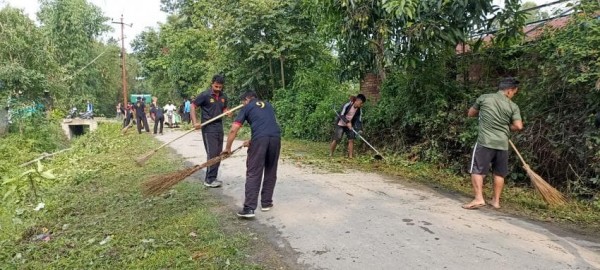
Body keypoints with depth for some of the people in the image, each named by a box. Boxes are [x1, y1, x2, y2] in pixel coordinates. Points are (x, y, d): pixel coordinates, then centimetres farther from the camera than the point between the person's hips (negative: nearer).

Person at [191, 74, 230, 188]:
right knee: (212, 154, -9)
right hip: (208, 128, -6)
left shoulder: (223, 97, 6)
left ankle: (212, 178, 21)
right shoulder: (205, 95, -10)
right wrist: (195, 122, -16)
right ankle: (209, 180, 0)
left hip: (219, 127, 6)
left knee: (218, 154, 9)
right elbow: (192, 107, -6)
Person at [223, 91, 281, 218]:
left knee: (253, 174, -1)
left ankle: (249, 208, -7)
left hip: (260, 139, -4)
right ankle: (266, 203, 24)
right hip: (275, 137, 4)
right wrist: (251, 141, 45)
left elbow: (233, 130, 13)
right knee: (271, 172, 17)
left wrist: (228, 148, 25)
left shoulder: (247, 108, 18)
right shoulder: (268, 105, 30)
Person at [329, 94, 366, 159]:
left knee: (351, 139, -4)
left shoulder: (359, 110, -5)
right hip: (340, 124, -5)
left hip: (350, 125, 5)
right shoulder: (347, 105, -21)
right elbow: (341, 115, -24)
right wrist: (347, 122, -36)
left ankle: (351, 156, 1)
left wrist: (359, 129, -18)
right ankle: (330, 154, 5)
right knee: (336, 139, -8)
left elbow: (359, 120, -4)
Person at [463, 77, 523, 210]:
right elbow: (518, 126, -6)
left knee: (477, 170, 1)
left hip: (485, 142, -2)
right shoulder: (513, 106, 2)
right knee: (499, 173, 14)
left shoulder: (484, 98, 2)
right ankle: (496, 200, 20)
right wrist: (507, 127, 13)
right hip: (502, 144, 2)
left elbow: (470, 113, 14)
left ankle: (479, 198, -10)